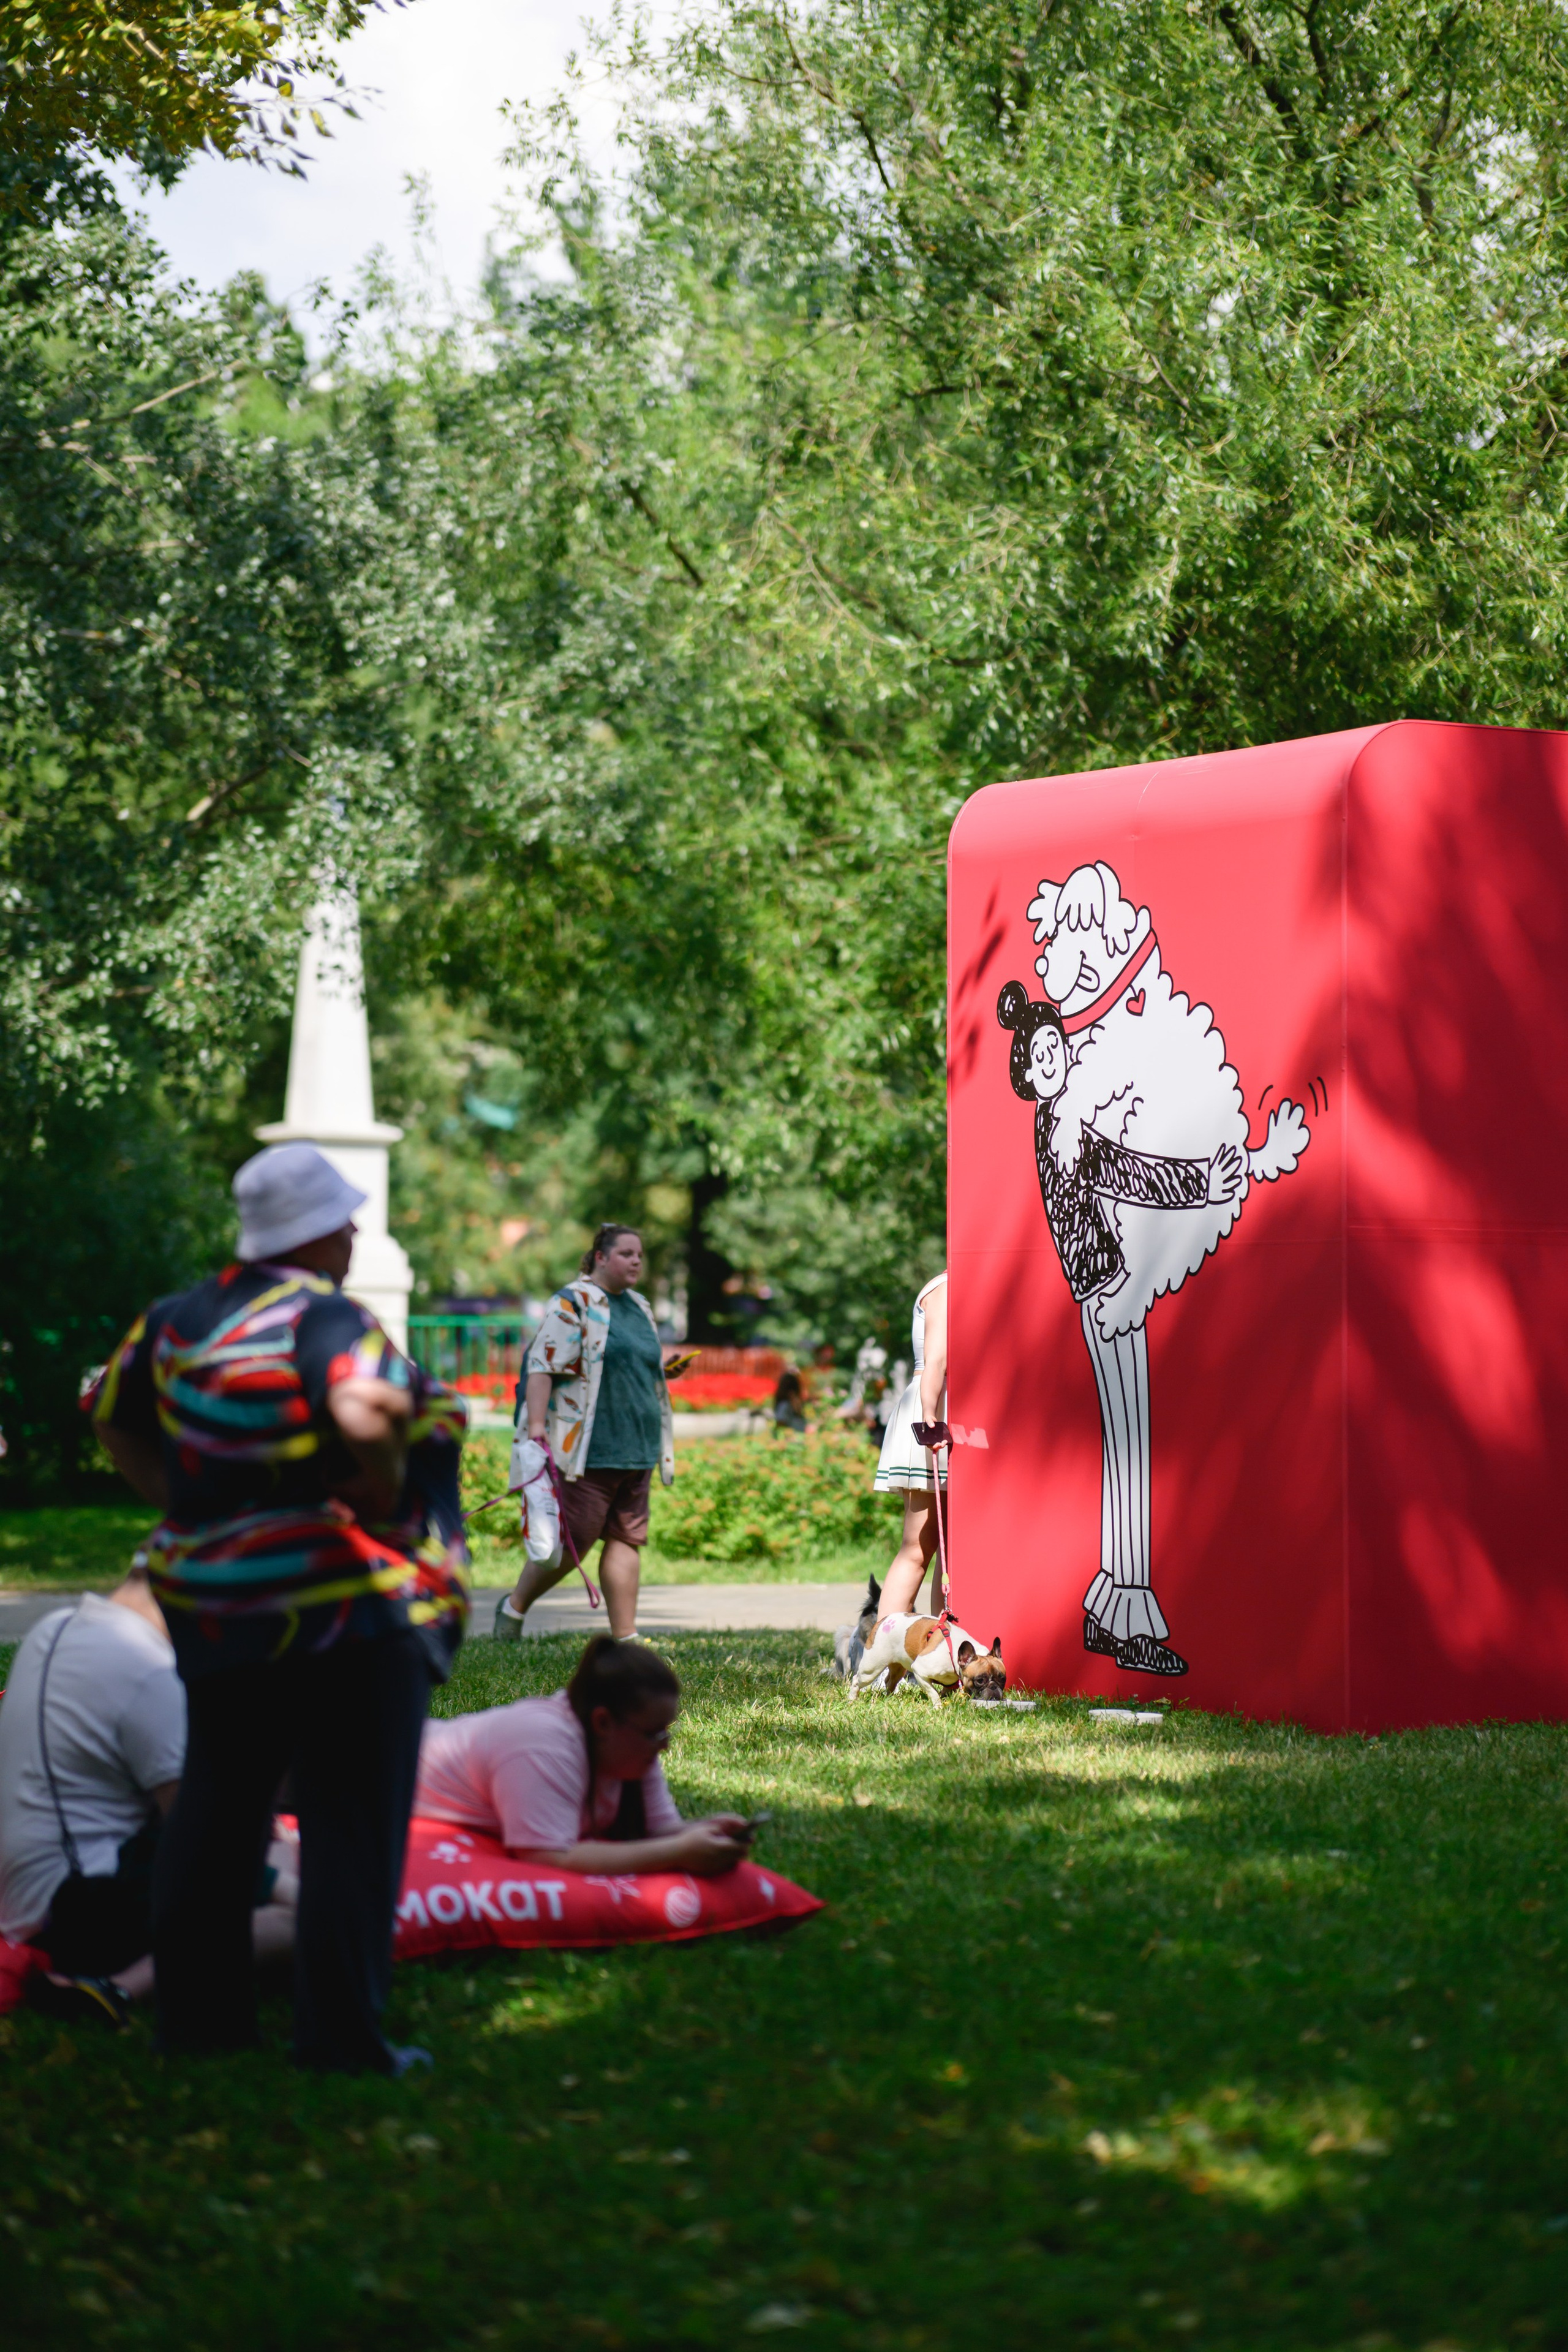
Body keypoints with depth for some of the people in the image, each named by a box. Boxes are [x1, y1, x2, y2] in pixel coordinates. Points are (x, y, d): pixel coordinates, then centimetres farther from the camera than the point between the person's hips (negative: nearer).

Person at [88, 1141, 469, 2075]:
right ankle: (343, 2031, 1)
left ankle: (198, 2008, 24)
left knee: (218, 1801, 18)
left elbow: (116, 1423, 17)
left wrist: (187, 1508, 15)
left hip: (209, 1601, 7)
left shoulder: (179, 1317, 8)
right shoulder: (325, 1317, -16)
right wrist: (382, 1492, -16)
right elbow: (365, 1413, -34)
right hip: (346, 1609, -7)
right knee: (353, 1818, 1)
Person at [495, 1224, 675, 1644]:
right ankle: (514, 1606, 17)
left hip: (635, 1450, 8)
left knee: (627, 1539, 3)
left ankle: (626, 1640, 4)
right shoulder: (573, 1302, -7)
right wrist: (536, 1428, -21)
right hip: (587, 1449, -8)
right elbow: (542, 1366, -15)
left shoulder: (638, 1306, 18)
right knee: (573, 1542, -4)